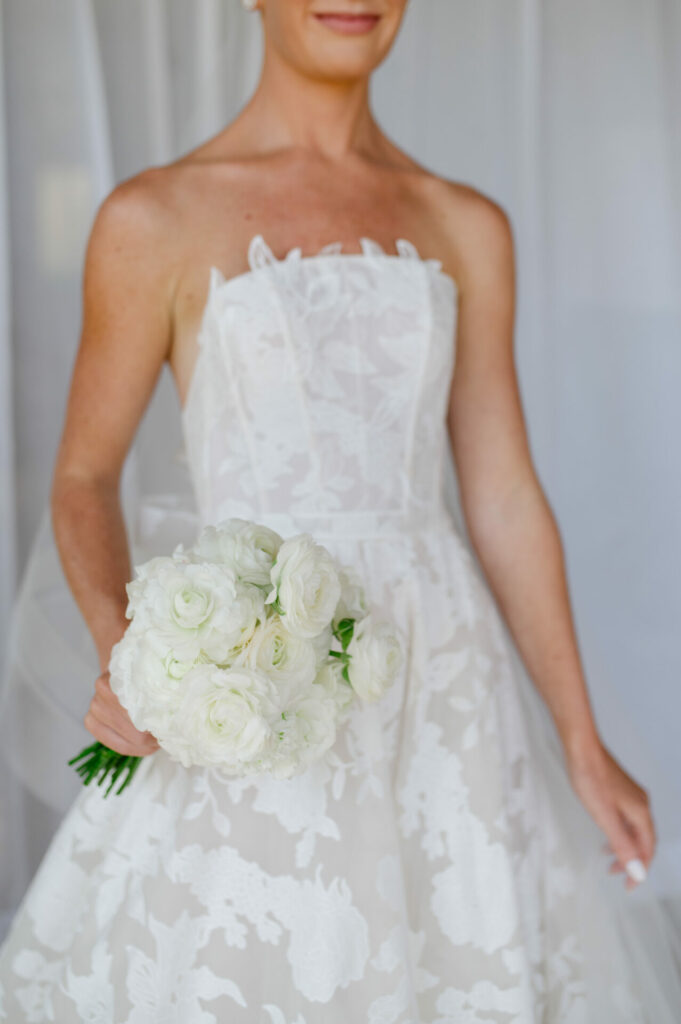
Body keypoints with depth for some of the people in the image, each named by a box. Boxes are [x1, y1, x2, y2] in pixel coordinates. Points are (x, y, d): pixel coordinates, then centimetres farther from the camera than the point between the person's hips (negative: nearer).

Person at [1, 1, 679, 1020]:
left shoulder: (466, 228, 7)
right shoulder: (156, 219, -2)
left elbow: (505, 499, 8)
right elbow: (85, 477, 3)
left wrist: (583, 744, 7)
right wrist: (121, 650, -17)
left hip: (439, 674, 3)